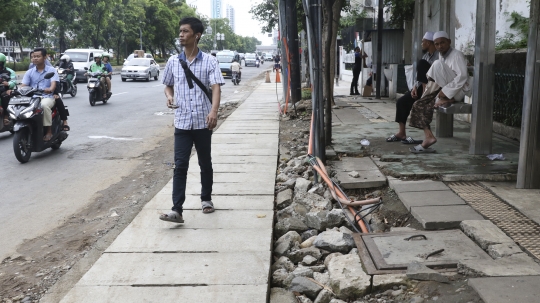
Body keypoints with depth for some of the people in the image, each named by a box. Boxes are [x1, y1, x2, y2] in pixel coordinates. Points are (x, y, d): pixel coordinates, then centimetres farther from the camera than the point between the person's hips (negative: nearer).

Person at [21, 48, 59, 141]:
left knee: (44, 105, -38)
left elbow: (53, 84, -10)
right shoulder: (29, 72, 16)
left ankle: (49, 131, -28)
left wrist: (50, 89, -34)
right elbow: (23, 86, 4)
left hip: (47, 97, -3)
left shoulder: (51, 70, 7)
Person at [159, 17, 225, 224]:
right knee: (180, 165, -5)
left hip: (203, 122, -2)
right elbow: (168, 85, 20)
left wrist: (214, 111, -31)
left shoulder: (209, 61, -4)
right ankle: (177, 210, -7)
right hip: (182, 122, 2)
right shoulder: (173, 62, 7)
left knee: (205, 163, 13)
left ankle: (206, 199, 32)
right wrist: (169, 97, -4)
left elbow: (216, 87, -14)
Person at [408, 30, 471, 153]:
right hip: (444, 91, 8)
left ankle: (446, 100, -19)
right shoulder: (442, 56, 15)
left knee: (438, 64, -24)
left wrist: (446, 92, -26)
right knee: (419, 105, -7)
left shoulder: (457, 55, -11)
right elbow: (430, 75, 19)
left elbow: (462, 77, -24)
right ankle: (428, 137, -11)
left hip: (458, 91, -8)